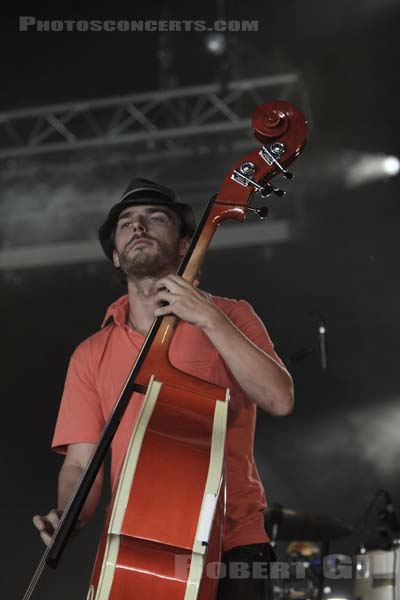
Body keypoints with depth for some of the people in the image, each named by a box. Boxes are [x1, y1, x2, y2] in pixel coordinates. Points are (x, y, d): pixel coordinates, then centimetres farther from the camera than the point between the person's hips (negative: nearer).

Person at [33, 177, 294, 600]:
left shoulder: (228, 317, 5)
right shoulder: (91, 355, 9)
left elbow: (279, 399, -10)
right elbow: (80, 463, 6)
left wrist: (208, 318, -15)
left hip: (229, 548, -1)